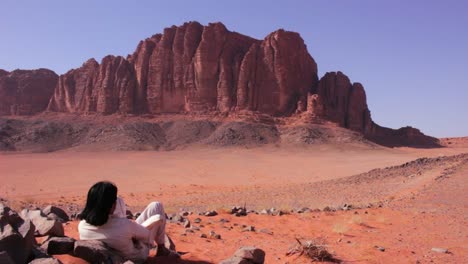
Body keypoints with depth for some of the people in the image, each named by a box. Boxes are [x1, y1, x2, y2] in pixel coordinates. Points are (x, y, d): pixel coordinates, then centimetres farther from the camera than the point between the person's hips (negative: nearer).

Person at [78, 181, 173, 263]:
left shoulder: (82, 226, -28)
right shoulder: (125, 225, -42)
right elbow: (147, 235, -20)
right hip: (137, 256, -4)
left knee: (119, 201, 9)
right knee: (156, 206, 9)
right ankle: (161, 249, 25)